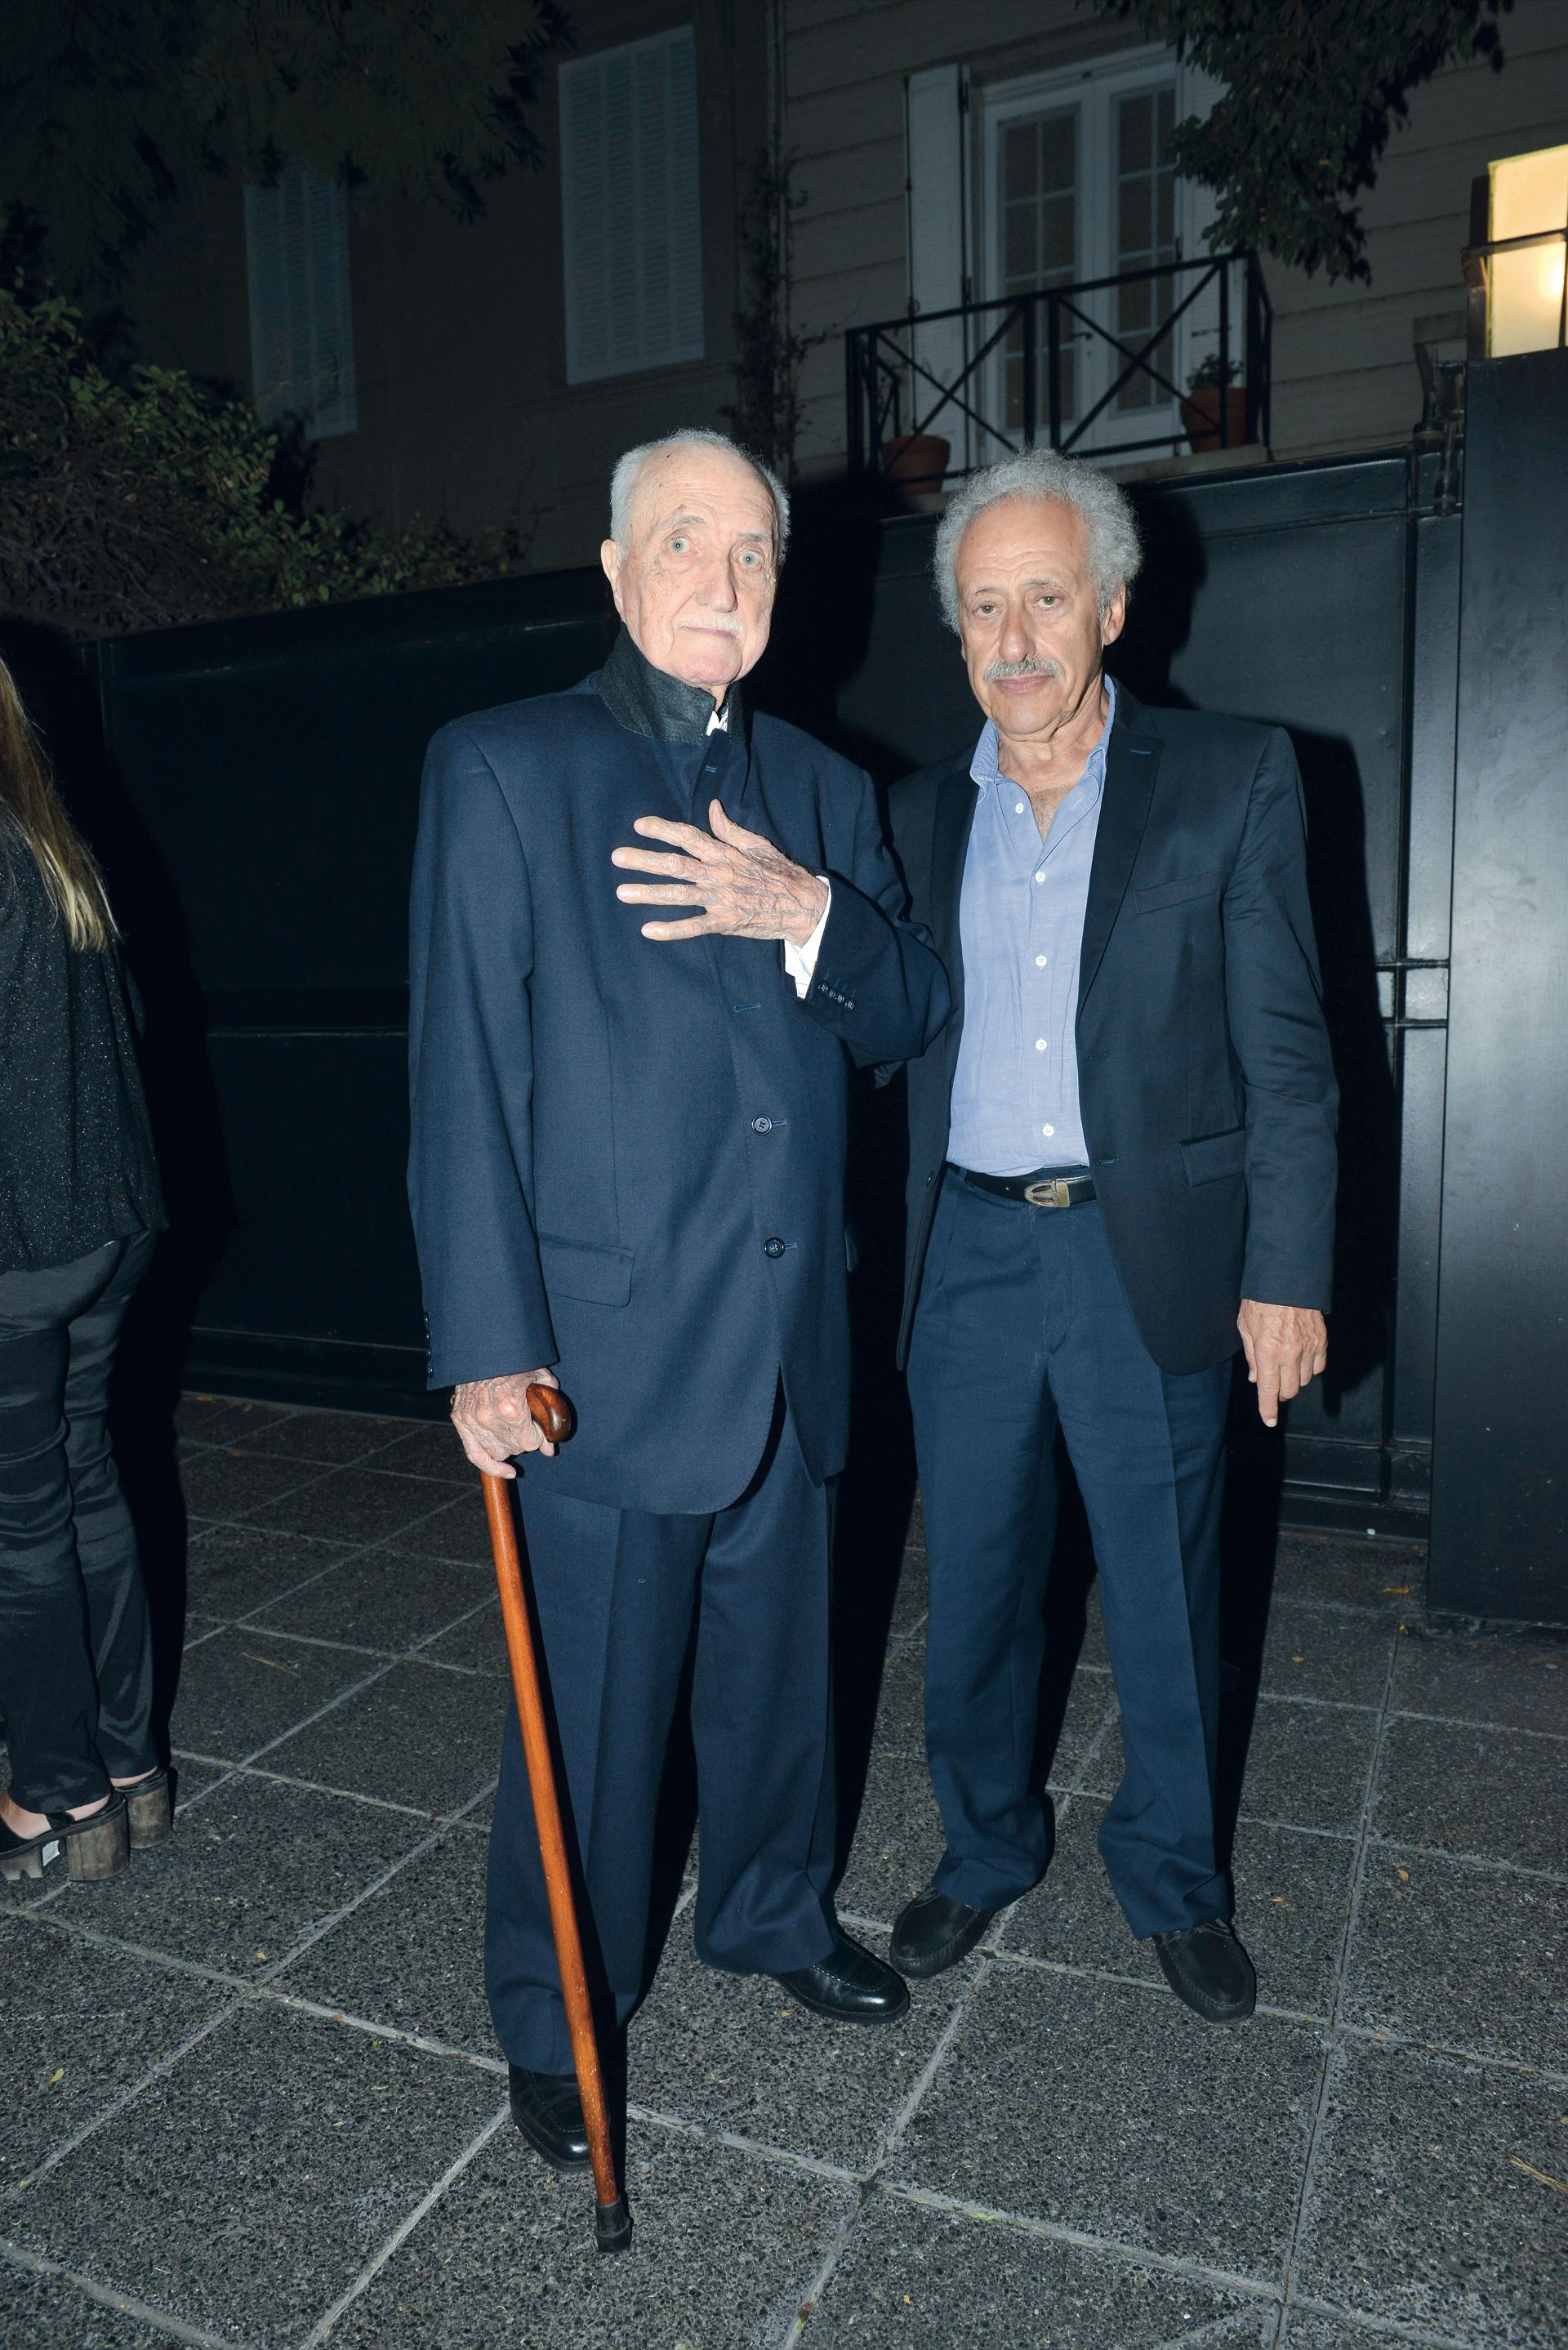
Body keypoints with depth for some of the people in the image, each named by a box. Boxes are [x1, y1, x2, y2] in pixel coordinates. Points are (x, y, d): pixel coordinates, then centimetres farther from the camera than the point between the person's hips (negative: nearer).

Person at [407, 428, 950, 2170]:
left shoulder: (821, 793, 11)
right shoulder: (503, 769, -5)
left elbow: (910, 1018, 7)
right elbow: (464, 1075, -10)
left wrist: (810, 916, -14)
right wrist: (488, 1347, -14)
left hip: (789, 1342, 5)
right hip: (609, 1348, -5)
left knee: (778, 1668, 21)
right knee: (591, 1712, 9)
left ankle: (773, 1916, 46)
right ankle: (551, 2021, 33)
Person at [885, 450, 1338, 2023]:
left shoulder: (1234, 783, -1)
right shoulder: (922, 816, 9)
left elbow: (1285, 1051, -3)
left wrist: (1287, 1273, -8)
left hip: (1152, 1256, -2)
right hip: (968, 1255, 3)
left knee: (1166, 1598, 11)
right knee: (972, 1589, 13)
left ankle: (1172, 1878, 35)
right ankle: (985, 1847, 37)